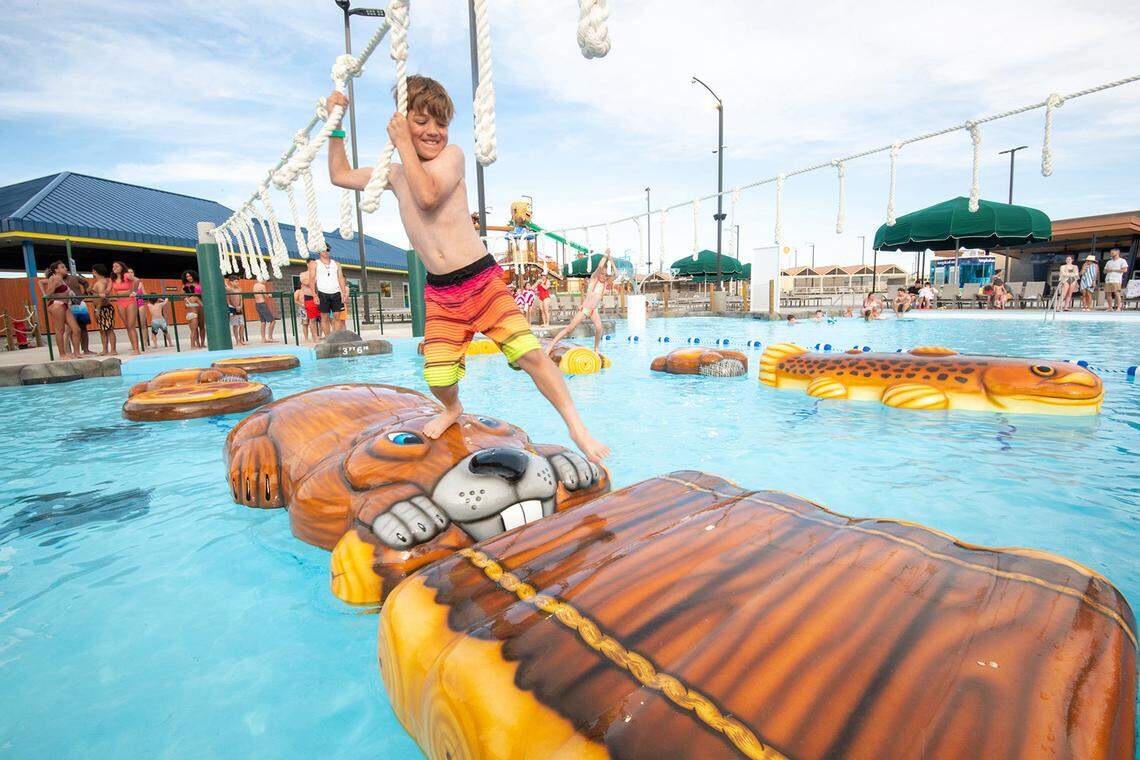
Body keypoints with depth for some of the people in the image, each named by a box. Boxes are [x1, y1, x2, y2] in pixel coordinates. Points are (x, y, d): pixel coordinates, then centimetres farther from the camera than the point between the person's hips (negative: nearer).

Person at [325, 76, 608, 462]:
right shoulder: (395, 173, 15)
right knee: (438, 377, -6)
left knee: (529, 352, -16)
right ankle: (452, 409, 31)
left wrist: (403, 143, -7)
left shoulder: (452, 155, 1)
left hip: (482, 279, -4)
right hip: (439, 293, 4)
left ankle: (577, 428, -3)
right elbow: (339, 175, 27)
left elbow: (428, 195, -18)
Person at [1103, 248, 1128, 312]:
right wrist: (1107, 270, -1)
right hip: (1108, 280, 6)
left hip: (1116, 280, -6)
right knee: (1108, 293, 0)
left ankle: (1119, 308, -14)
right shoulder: (1108, 262, 23)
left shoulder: (1122, 261, 5)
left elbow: (1125, 270, -5)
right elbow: (1104, 271, 21)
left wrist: (1114, 270, -8)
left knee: (1117, 293, -14)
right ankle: (1110, 308, 4)